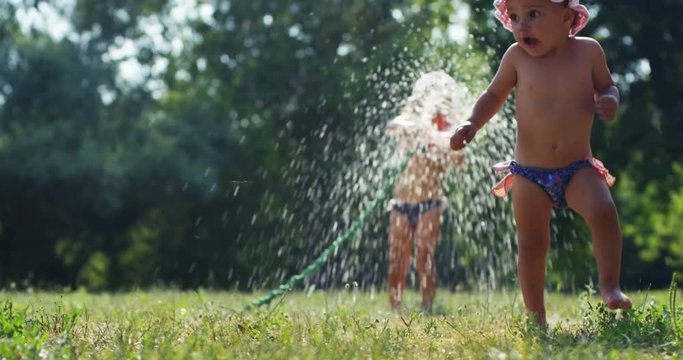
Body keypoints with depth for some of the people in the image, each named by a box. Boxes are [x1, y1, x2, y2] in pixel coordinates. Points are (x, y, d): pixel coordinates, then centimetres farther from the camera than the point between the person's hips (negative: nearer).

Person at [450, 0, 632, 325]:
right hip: (529, 173, 1)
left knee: (603, 211, -26)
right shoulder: (517, 57, -4)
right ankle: (536, 319, 12)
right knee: (530, 244, 0)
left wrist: (610, 101, -9)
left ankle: (609, 286, -11)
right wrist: (472, 123, -4)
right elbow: (494, 95, 11)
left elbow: (606, 86, 14)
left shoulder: (588, 51, -3)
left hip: (579, 168, -1)